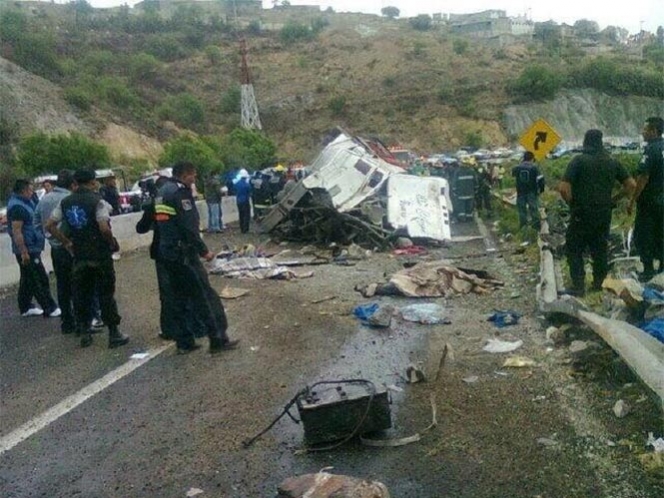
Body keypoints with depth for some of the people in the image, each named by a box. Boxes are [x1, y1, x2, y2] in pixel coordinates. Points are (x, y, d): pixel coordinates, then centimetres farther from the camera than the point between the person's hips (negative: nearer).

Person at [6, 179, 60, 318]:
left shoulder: (25, 202, 12)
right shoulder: (17, 206, -20)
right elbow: (16, 231, -24)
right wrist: (23, 252, -26)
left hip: (31, 248, 11)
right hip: (27, 250, -11)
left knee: (28, 279, 17)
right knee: (40, 280, -6)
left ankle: (25, 307, 26)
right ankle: (49, 308, -1)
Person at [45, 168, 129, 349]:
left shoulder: (66, 202, 4)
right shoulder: (97, 201, -13)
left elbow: (50, 225, 4)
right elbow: (104, 228, -24)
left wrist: (67, 243, 8)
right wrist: (112, 242, -8)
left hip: (79, 256, 5)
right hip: (100, 255, -5)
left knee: (81, 295, 13)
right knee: (106, 295, 2)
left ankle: (84, 333, 19)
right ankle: (113, 334, 7)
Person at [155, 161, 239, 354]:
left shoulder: (162, 192, 15)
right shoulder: (180, 192, -14)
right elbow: (189, 227, -20)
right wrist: (203, 250, -15)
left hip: (166, 253, 10)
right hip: (183, 253, -10)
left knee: (180, 297, 14)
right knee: (205, 295, -4)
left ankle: (184, 341, 17)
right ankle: (218, 339, -2)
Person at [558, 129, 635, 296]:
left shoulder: (579, 160, -10)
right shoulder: (612, 162, 5)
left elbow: (563, 188, -18)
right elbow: (631, 185, 6)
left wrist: (572, 203, -2)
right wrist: (614, 199, 12)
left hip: (582, 214, -5)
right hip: (604, 215, 5)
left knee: (574, 249, 5)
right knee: (600, 249, 17)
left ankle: (578, 285, 0)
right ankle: (599, 284, 23)